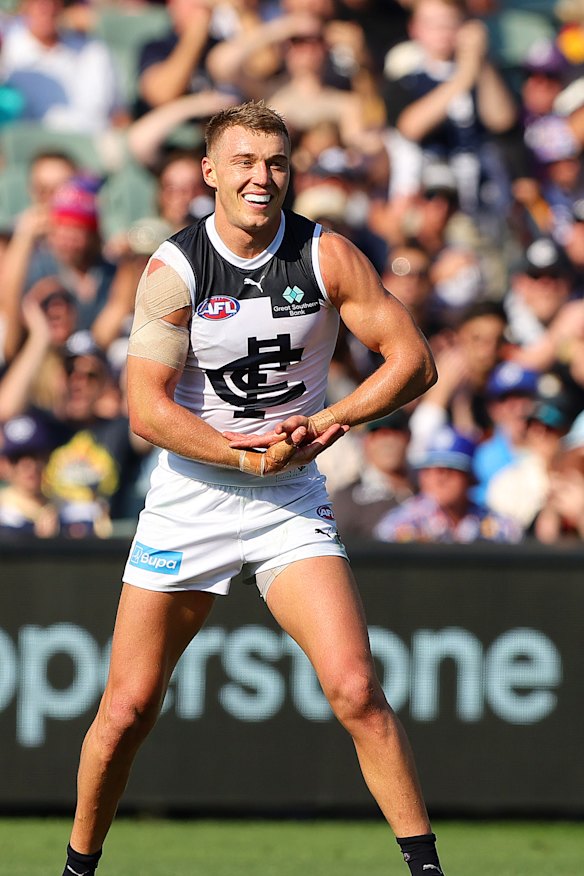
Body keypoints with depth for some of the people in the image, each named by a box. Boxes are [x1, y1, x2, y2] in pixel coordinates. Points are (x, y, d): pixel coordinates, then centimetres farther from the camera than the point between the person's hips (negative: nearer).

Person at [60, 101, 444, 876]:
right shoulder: (174, 268, -10)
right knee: (127, 710, 1)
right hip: (189, 501, -1)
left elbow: (413, 359, -2)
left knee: (356, 689, -15)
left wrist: (332, 420, -17)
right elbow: (146, 407, -16)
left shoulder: (327, 257, -4)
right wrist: (248, 457, -24)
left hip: (293, 506, 1)